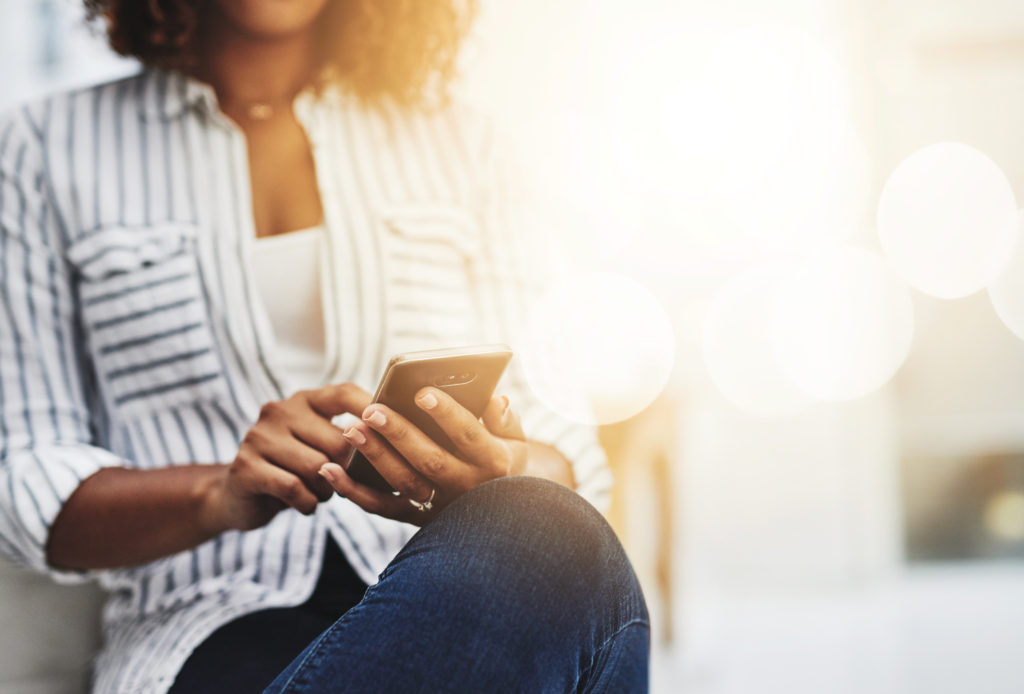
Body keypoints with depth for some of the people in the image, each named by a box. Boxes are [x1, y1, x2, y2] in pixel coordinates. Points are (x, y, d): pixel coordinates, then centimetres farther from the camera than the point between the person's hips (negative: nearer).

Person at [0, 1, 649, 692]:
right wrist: (220, 493, -16)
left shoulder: (452, 138, 17)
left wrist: (511, 478, -15)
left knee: (547, 540, -35)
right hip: (216, 624, -3)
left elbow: (571, 453, 10)